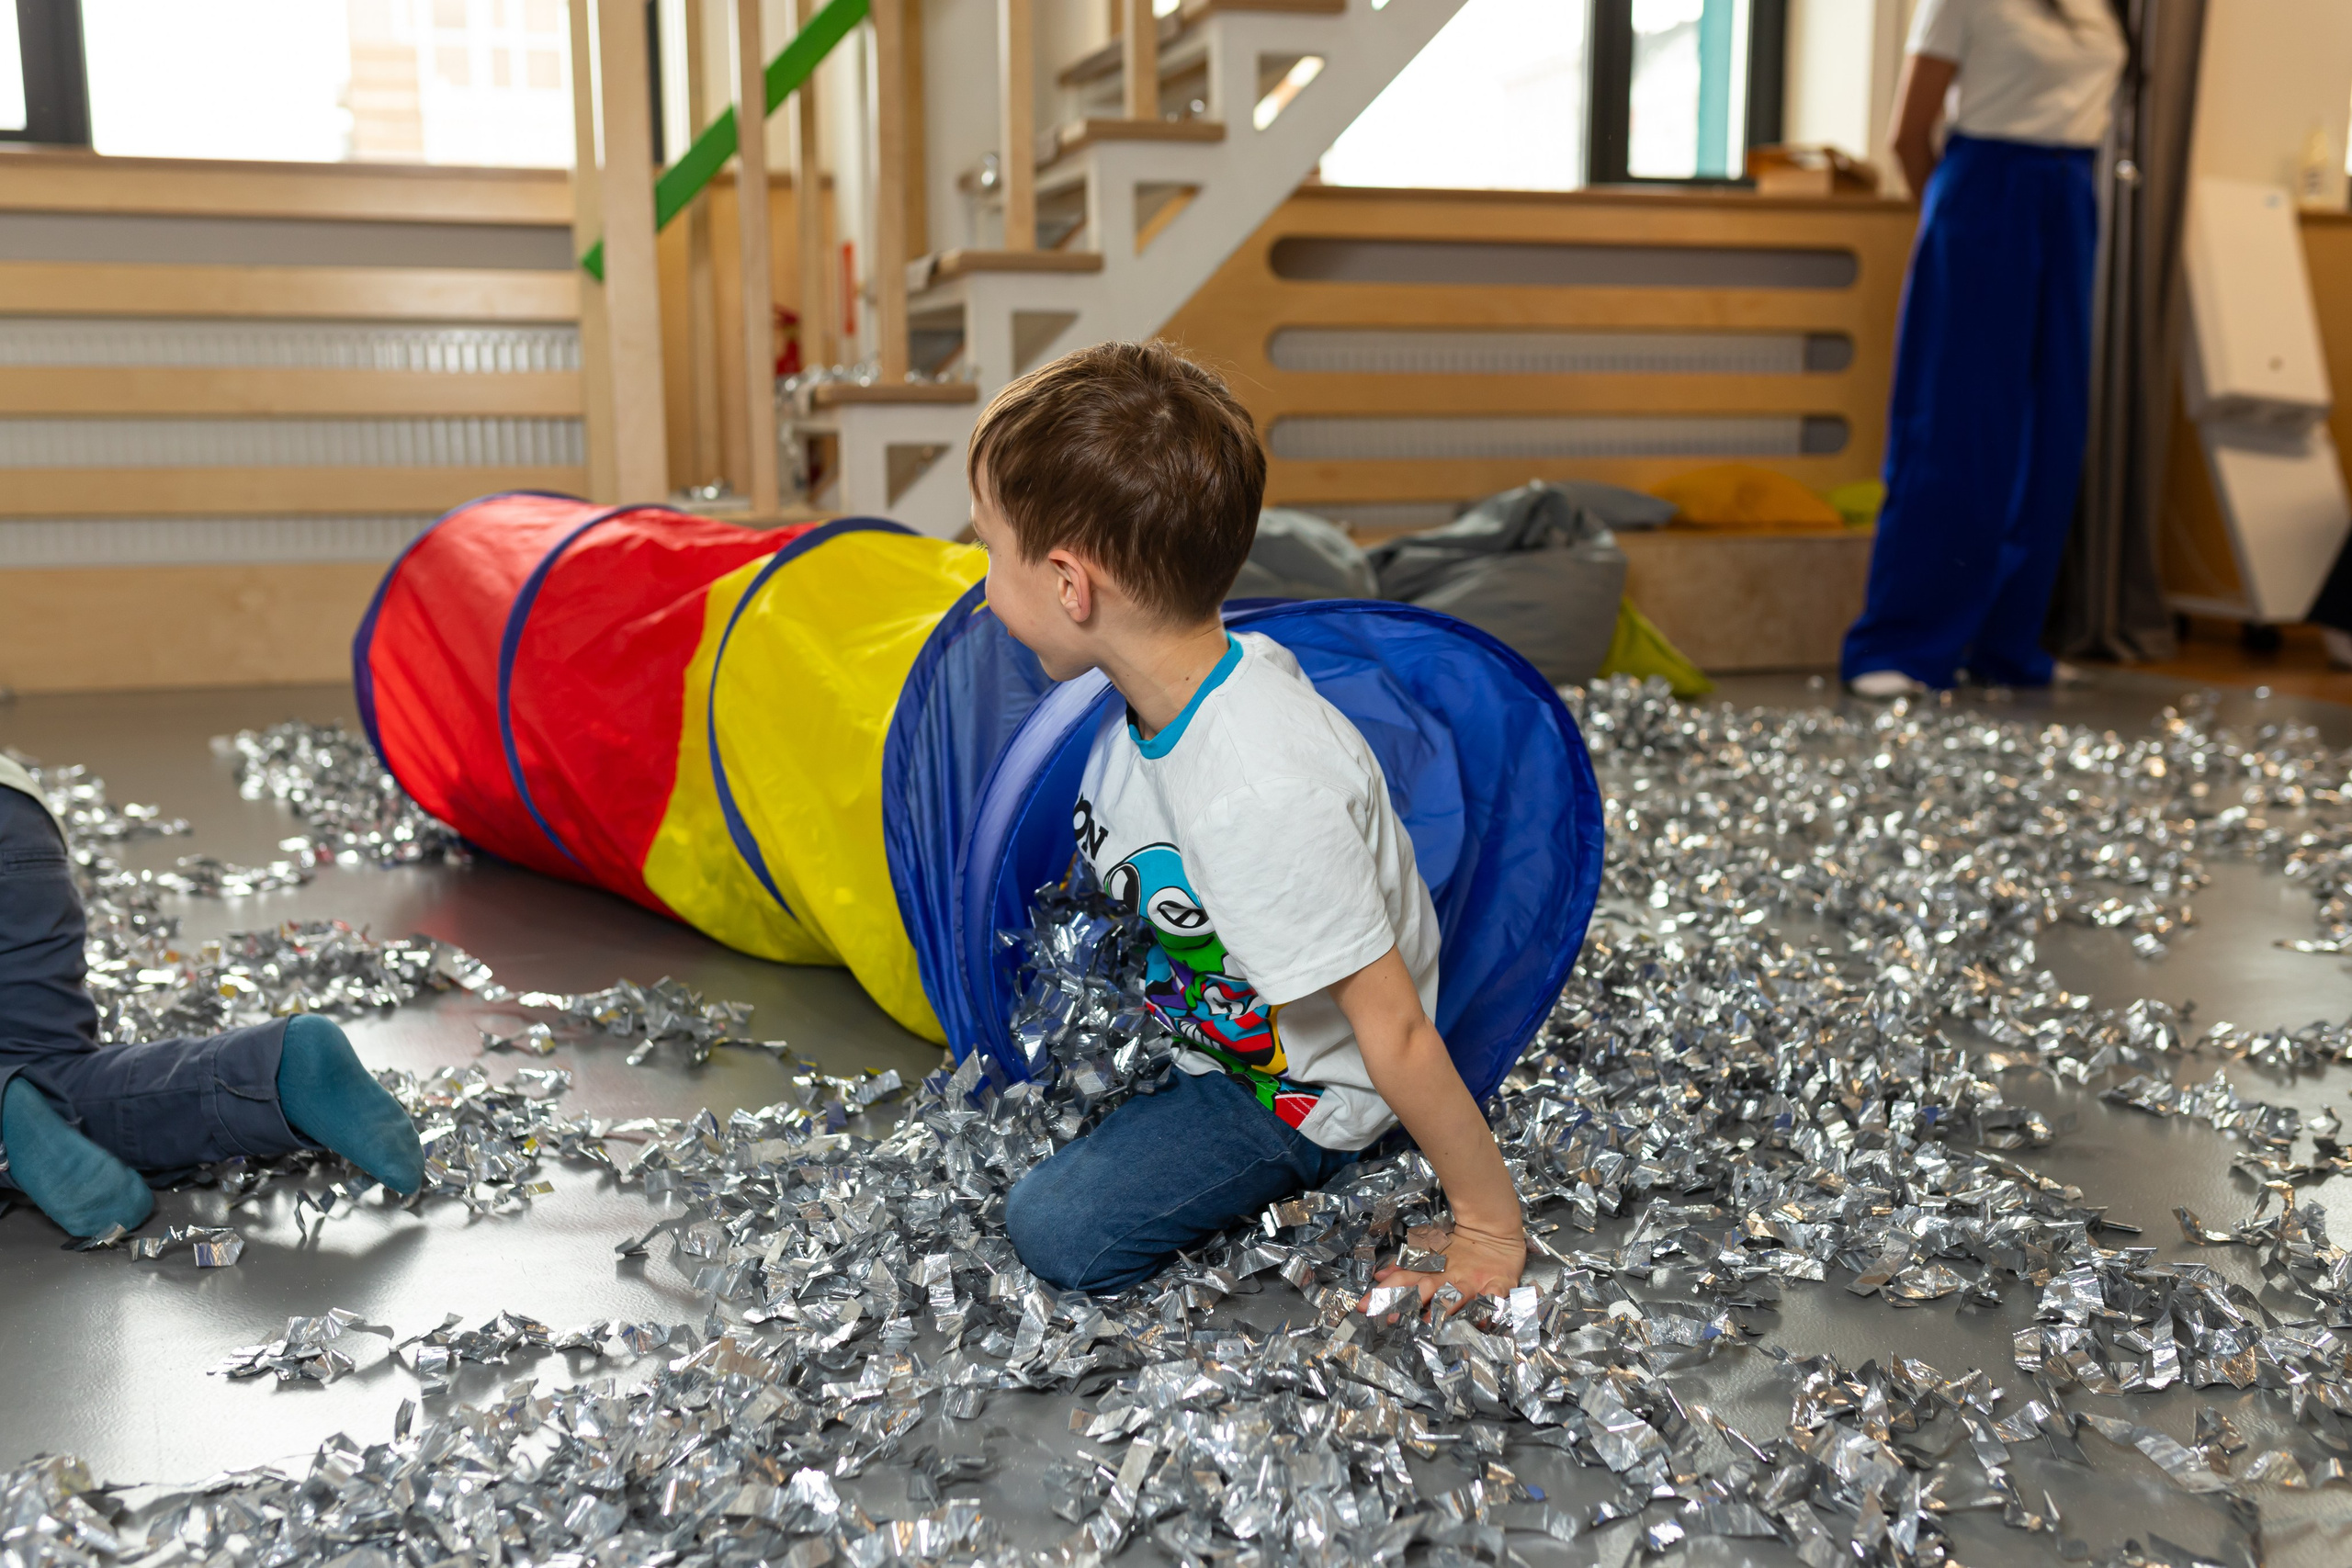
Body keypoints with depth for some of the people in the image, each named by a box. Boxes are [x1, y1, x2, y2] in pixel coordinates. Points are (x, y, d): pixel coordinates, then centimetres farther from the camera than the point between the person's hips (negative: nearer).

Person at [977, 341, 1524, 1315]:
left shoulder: (1264, 795, -41)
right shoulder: (1198, 673, -15)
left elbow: (1398, 1035, -31)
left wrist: (1491, 1232, -22)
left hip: (1296, 1090, -8)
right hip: (1202, 1007, 8)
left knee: (1060, 1233, -17)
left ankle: (1286, 1184, 1)